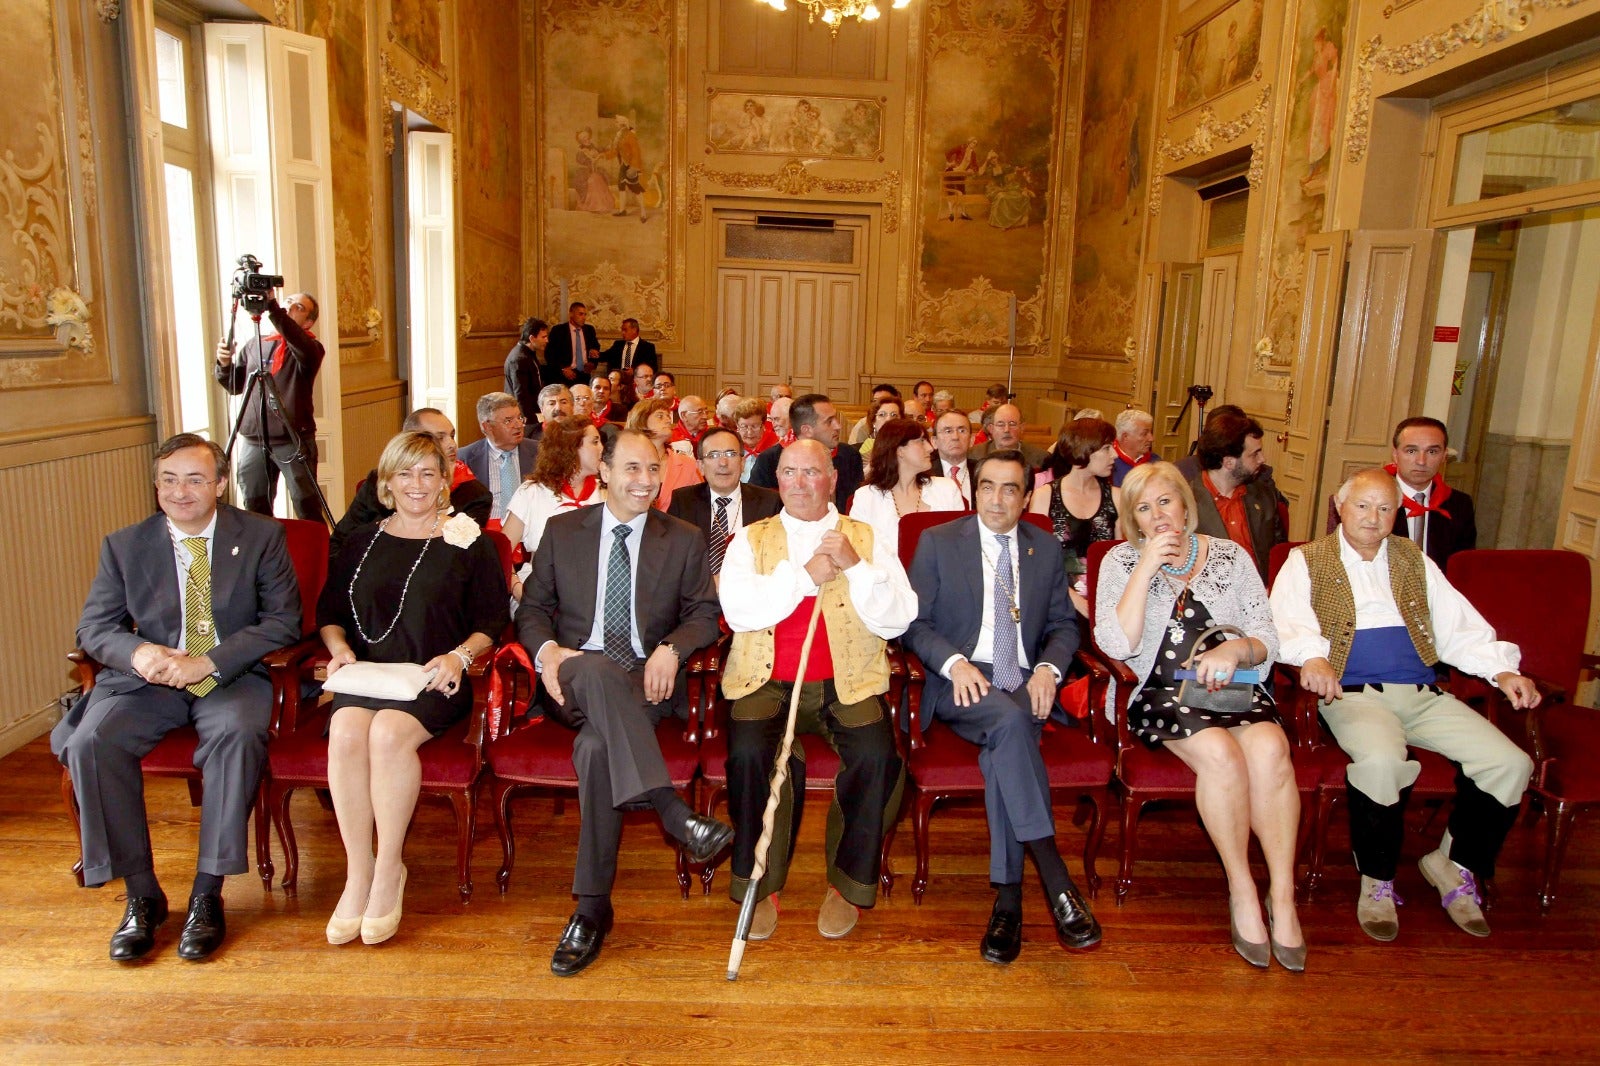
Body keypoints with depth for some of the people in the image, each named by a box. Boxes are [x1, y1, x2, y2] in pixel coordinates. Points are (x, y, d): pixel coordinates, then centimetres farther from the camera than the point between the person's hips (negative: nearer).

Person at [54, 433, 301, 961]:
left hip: (233, 678, -3)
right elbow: (94, 626, 8)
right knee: (90, 741, -25)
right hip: (148, 679, 3)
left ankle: (208, 894, -20)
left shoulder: (262, 536, 0)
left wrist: (206, 663, -18)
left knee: (238, 734, -34)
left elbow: (283, 621, -5)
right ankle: (141, 893, -10)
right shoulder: (124, 545, 7)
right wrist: (137, 652, -17)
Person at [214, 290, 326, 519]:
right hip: (253, 440, 5)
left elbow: (303, 348, -25)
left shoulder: (310, 347, 0)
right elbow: (234, 386, 17)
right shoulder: (253, 345, 15)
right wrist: (224, 364, -3)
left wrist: (272, 306, -31)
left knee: (307, 509, -5)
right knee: (255, 510, 9)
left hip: (293, 441, -4)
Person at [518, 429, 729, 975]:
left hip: (646, 681, 0)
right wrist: (547, 650, -10)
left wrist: (671, 649, -13)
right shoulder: (562, 531, 14)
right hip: (575, 676, 1)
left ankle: (592, 908, -21)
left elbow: (705, 614, 9)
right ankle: (674, 812, -42)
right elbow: (532, 607, 12)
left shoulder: (685, 540, 13)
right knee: (599, 668, -38)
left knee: (596, 747, -32)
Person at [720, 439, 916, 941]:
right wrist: (806, 575, -11)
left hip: (846, 684, 1)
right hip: (768, 682, 0)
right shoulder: (751, 539, 11)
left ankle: (848, 885, -3)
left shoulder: (865, 539, 12)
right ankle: (760, 885, -7)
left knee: (877, 754, -26)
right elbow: (737, 609, -7)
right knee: (749, 751, -28)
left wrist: (855, 566, -11)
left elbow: (897, 620, 0)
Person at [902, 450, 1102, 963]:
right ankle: (1057, 885, -35)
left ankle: (1007, 900, -26)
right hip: (958, 686, -2)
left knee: (1004, 747, -33)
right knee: (1009, 720, -36)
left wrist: (1049, 668, -7)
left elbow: (1064, 625, 15)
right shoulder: (937, 542, 6)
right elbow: (914, 623, 2)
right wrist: (955, 662, -17)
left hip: (1024, 684, 2)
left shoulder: (1046, 549, 15)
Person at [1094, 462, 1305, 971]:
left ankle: (1282, 895, -18)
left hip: (1233, 686, 2)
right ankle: (1241, 890, -13)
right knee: (1220, 753, -31)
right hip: (1159, 694, -2)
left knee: (1269, 748, -29)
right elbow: (1115, 646, -9)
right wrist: (1146, 570, -12)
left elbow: (1269, 642, 8)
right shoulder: (1122, 561, 6)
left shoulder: (1231, 556, 11)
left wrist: (1235, 649, -16)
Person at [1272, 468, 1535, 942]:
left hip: (1421, 694, 5)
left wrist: (1501, 671, 0)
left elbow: (1460, 627, 18)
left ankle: (1455, 864, 9)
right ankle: (1377, 881, -11)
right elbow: (1287, 623, -9)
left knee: (1510, 763, -15)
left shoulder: (1414, 560, 22)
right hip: (1352, 692, -5)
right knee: (1381, 759, -35)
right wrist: (1312, 656, -30)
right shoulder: (1307, 561, 8)